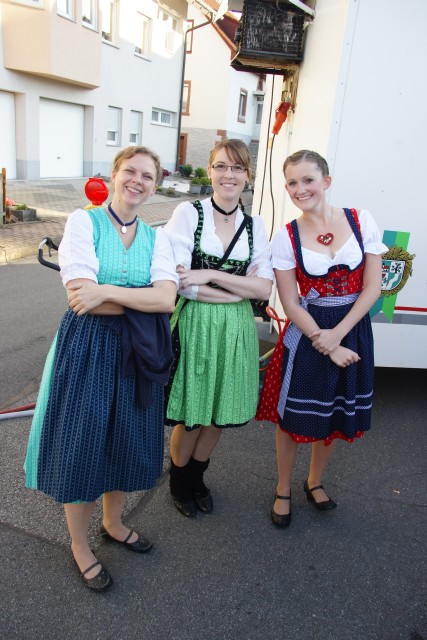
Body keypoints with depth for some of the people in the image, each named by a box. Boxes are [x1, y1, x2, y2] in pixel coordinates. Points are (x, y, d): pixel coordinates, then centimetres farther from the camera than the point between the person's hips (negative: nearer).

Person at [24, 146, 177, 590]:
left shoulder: (156, 237, 4)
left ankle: (113, 524, 45)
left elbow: (167, 299, -11)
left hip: (135, 352, 4)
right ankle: (79, 546, 33)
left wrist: (107, 291, -21)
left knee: (127, 443, 17)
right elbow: (80, 295, -18)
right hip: (86, 348, -4)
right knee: (81, 448, 8)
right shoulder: (83, 221, -7)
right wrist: (144, 299, -14)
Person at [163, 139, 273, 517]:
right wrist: (239, 289, -14)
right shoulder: (188, 213, -6)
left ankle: (197, 479, 41)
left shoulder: (254, 226, 5)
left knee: (219, 414, 15)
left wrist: (210, 275, -15)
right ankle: (179, 484, 36)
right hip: (194, 325, -3)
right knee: (191, 418, 7)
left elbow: (264, 289, -3)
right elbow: (177, 281, -15)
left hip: (235, 330, 4)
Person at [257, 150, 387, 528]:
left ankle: (315, 481, 42)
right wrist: (324, 343, -14)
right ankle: (283, 490, 32)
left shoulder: (362, 221, -5)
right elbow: (290, 303, -7)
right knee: (294, 416, 7)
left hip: (353, 329, 2)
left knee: (338, 414, 17)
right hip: (306, 333, -2)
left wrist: (337, 334, -15)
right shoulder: (287, 237, -7)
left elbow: (373, 287, -6)